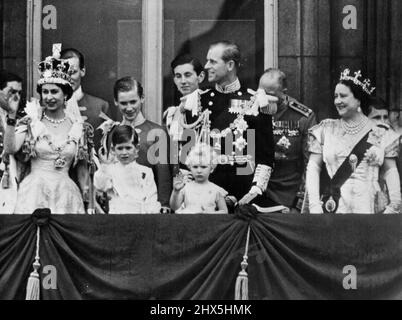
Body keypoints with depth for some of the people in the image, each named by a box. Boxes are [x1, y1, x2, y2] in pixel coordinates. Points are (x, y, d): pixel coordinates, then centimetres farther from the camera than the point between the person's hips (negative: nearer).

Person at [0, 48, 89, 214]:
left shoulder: (77, 126, 5)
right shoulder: (30, 122, 1)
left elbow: (81, 166, 12)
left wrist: (87, 199, 10)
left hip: (66, 194, 1)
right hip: (34, 192, -1)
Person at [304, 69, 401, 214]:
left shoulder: (380, 134, 8)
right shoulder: (325, 130, 9)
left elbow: (390, 170, 9)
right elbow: (313, 166, 5)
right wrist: (314, 204, -6)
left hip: (368, 209, 0)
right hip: (331, 208, 0)